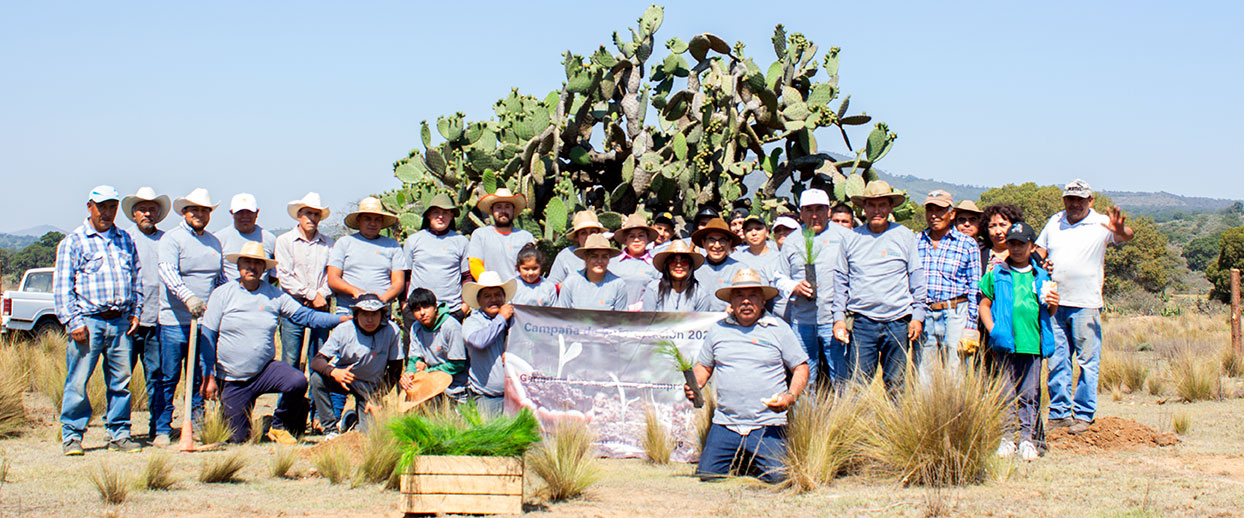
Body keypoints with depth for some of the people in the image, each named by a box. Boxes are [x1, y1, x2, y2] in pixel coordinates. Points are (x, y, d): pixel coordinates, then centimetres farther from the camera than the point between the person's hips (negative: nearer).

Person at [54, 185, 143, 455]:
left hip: (120, 322, 4)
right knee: (78, 381, -5)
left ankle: (119, 434, 13)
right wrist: (73, 322, -10)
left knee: (121, 380, 5)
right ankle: (72, 436, 4)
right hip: (88, 321, -4)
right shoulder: (73, 242, 2)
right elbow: (62, 286, -2)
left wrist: (135, 312, 11)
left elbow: (137, 278, 21)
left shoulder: (125, 240, 16)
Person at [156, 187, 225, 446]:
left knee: (202, 378, 7)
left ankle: (197, 425, 15)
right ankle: (162, 430, 5)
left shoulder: (214, 242, 17)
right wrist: (188, 296, -33)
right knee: (169, 377, -2)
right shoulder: (172, 238, -3)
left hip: (207, 321, 5)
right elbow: (167, 272, -18)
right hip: (175, 320, -5)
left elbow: (221, 279, 26)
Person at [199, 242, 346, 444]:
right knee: (238, 438, -6)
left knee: (298, 382, -29)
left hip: (266, 370, 2)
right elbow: (207, 337, -1)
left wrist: (343, 319, -11)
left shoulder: (274, 295, 4)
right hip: (232, 380, -2)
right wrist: (208, 376, -6)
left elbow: (305, 315, 1)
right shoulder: (222, 294, -2)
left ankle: (279, 426, -2)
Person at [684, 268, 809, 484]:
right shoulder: (718, 330, 12)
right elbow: (703, 366, 21)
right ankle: (739, 459, 23)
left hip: (767, 425, -2)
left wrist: (790, 396, -11)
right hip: (725, 423, 2)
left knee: (775, 476, -18)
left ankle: (757, 459, 19)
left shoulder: (779, 329, 4)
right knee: (707, 473, -11)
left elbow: (800, 368, 7)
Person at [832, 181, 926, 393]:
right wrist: (839, 317, 5)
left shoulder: (905, 237, 6)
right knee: (858, 384, -5)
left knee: (895, 384, 4)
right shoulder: (851, 239, 8)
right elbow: (840, 281, 12)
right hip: (862, 322, 0)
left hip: (897, 322, 0)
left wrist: (917, 315, 5)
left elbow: (917, 278, 10)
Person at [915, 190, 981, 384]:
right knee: (922, 377, 2)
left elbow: (974, 289, 5)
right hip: (922, 316, 2)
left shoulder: (968, 245, 6)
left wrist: (970, 326, -2)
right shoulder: (916, 242, 13)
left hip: (954, 316, -2)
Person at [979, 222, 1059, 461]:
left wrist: (1053, 304, -3)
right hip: (1005, 343, -1)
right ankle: (1007, 437, 9)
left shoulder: (1041, 276, 14)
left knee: (1029, 394, 2)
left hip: (1033, 343, 1)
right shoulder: (996, 275, 9)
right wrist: (992, 330, -3)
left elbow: (1050, 312, 21)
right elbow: (984, 304, 11)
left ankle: (1028, 438, 7)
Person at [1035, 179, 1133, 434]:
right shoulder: (1055, 222, 13)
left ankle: (1083, 415, 5)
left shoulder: (1101, 224, -1)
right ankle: (1059, 412, 14)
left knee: (1087, 361, -2)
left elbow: (1126, 236, -17)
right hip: (1054, 303, 4)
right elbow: (1040, 248, 23)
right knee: (1056, 361, 7)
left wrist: (1121, 230, -40)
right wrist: (1041, 263, 1)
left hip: (1086, 305, -4)